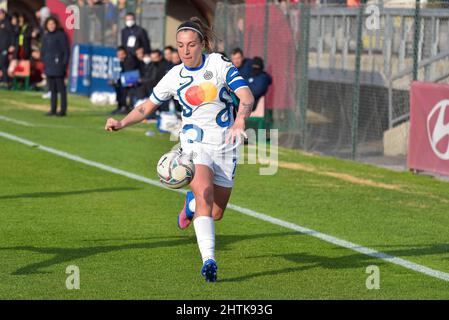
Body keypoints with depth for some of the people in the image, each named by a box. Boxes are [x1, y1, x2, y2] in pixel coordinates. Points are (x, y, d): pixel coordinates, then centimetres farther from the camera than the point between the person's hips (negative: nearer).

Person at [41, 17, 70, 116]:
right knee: (52, 89, 11)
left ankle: (63, 110, -2)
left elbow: (66, 51, -8)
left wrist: (64, 64, -13)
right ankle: (53, 109, 15)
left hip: (58, 66, -7)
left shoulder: (61, 35, -6)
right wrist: (44, 62, 12)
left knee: (61, 88, -4)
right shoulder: (45, 36, 14)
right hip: (48, 67, 7)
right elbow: (43, 51, 23)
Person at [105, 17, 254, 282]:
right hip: (195, 144, -1)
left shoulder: (219, 63, -7)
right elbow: (146, 108, 9)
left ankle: (191, 202, 44)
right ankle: (209, 260, -32)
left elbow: (247, 96, -16)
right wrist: (122, 123, -9)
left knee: (215, 214, 8)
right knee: (205, 198, -27)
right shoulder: (174, 77, -1)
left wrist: (240, 120, -37)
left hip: (225, 146, 1)